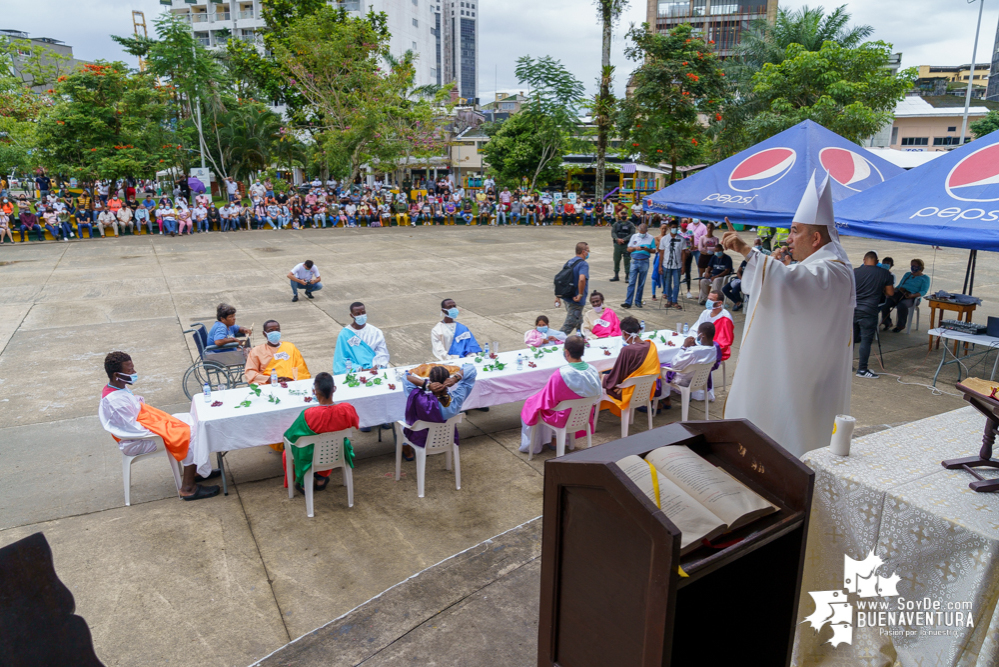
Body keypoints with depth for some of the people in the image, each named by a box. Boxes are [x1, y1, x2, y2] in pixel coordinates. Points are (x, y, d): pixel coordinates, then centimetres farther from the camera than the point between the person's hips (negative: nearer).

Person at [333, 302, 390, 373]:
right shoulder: (344, 334, 3)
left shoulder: (375, 332, 9)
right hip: (356, 371, -2)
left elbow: (382, 353, 4)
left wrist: (376, 367, -15)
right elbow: (342, 359, -1)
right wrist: (361, 369, -14)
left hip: (376, 369, 2)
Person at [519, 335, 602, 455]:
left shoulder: (561, 374, -34)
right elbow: (597, 396, 0)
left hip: (563, 418, -6)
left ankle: (531, 446, 33)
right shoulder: (593, 371, -16)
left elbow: (548, 400, -22)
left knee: (530, 405, 21)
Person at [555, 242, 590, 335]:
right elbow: (581, 279, -34)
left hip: (566, 298, 9)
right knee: (569, 325, -1)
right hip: (576, 300, -9)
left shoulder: (569, 262, 9)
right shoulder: (583, 264, -16)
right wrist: (581, 295, -22)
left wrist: (557, 296, 15)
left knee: (578, 322, 25)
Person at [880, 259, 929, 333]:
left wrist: (913, 295, -21)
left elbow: (923, 291, -2)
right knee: (885, 303, -25)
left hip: (911, 297, -5)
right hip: (899, 293, 5)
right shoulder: (907, 274, 28)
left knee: (902, 305, -39)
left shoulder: (925, 278, 11)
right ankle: (887, 323, -8)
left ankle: (900, 326, -18)